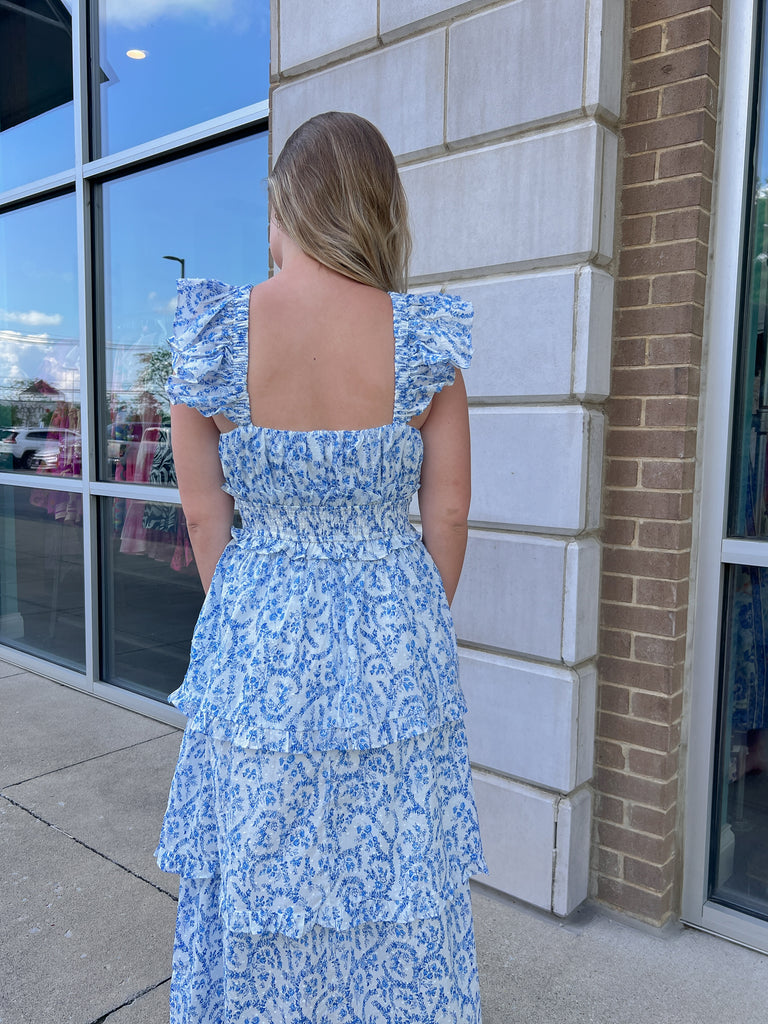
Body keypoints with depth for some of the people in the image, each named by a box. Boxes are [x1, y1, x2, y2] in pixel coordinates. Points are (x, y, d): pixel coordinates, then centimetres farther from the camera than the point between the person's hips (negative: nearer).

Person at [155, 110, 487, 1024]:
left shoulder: (210, 333, -12)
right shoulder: (425, 338, -11)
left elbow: (203, 514, -4)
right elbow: (448, 516, -5)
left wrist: (243, 630, 11)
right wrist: (413, 631, 11)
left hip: (259, 642, 0)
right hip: (396, 643, 1)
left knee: (259, 882, 21)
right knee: (397, 887, 21)